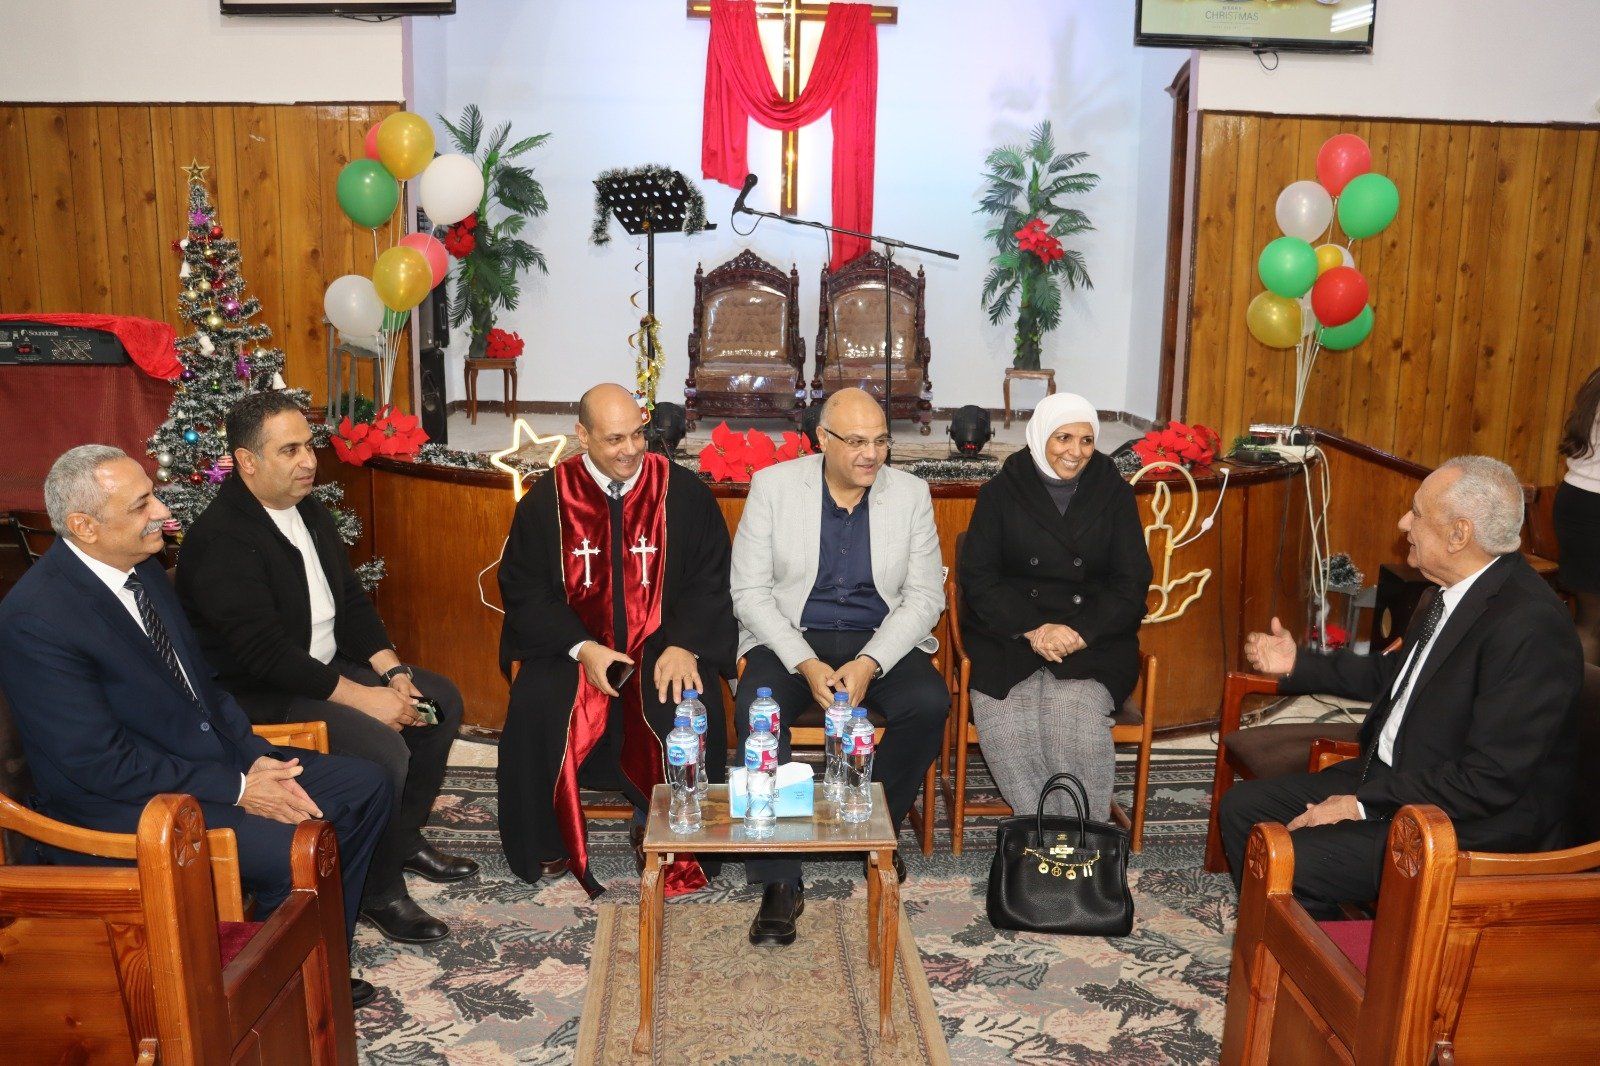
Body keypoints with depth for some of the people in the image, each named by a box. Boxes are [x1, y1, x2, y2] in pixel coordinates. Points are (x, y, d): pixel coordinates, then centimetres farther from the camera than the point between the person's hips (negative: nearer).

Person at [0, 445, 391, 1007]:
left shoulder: (144, 568, 4)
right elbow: (101, 764, -22)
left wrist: (255, 755, -3)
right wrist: (237, 789, -20)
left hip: (210, 756, 9)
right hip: (121, 804, -9)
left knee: (366, 787, 1)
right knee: (293, 850, -27)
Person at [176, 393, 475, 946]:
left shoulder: (309, 511, 6)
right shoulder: (219, 539, -22)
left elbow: (351, 599, 10)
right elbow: (266, 651, -28)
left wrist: (393, 671, -5)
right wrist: (364, 697, -27)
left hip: (327, 665, 10)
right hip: (260, 695, -9)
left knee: (442, 700, 6)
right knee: (382, 749, -27)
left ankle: (405, 837, 20)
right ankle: (380, 890, -5)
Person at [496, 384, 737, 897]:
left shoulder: (684, 492, 0)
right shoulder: (547, 499, 0)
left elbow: (710, 580, 1)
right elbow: (523, 589, 0)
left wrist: (685, 646, -17)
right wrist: (581, 648, -15)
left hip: (662, 642, 0)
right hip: (571, 645, 1)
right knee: (535, 710, -26)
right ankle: (546, 845, 0)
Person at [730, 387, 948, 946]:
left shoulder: (910, 492, 2)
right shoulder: (773, 485, -2)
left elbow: (925, 596, -1)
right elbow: (749, 590, -5)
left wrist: (869, 664, -18)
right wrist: (805, 663, -19)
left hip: (880, 642, 2)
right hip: (789, 638, -1)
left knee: (930, 703, -27)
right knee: (756, 707, -31)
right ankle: (779, 882, -22)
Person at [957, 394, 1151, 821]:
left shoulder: (1114, 494, 9)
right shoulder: (1001, 492, 7)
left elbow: (1131, 584, 5)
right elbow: (978, 578, 2)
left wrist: (1080, 633, -12)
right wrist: (1031, 630, -14)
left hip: (1093, 639, 0)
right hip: (1007, 635, 0)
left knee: (1074, 716, -29)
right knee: (1004, 722, -28)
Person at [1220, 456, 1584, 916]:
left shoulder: (1531, 627, -26)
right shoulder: (1449, 591, 4)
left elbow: (1491, 781, -26)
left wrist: (1365, 806, -22)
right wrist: (1299, 665, 18)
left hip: (1471, 827, -9)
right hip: (1388, 775, 10)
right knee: (1241, 806, 4)